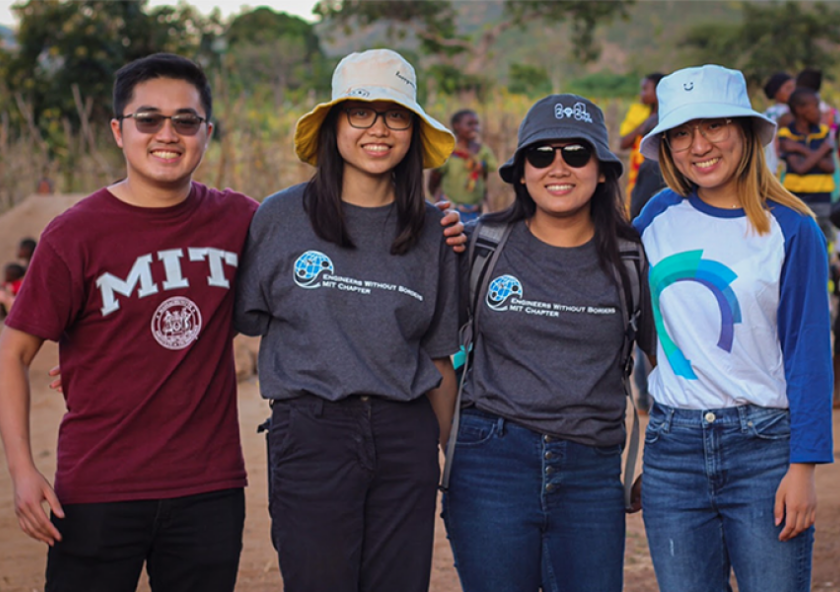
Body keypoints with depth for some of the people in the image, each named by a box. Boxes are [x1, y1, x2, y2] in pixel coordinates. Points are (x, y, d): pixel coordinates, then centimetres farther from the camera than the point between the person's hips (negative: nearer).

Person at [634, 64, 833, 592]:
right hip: (674, 449, 3)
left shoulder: (791, 229, -3)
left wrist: (804, 465, -10)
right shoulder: (662, 216, 7)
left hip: (765, 447, -3)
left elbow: (809, 351, -4)